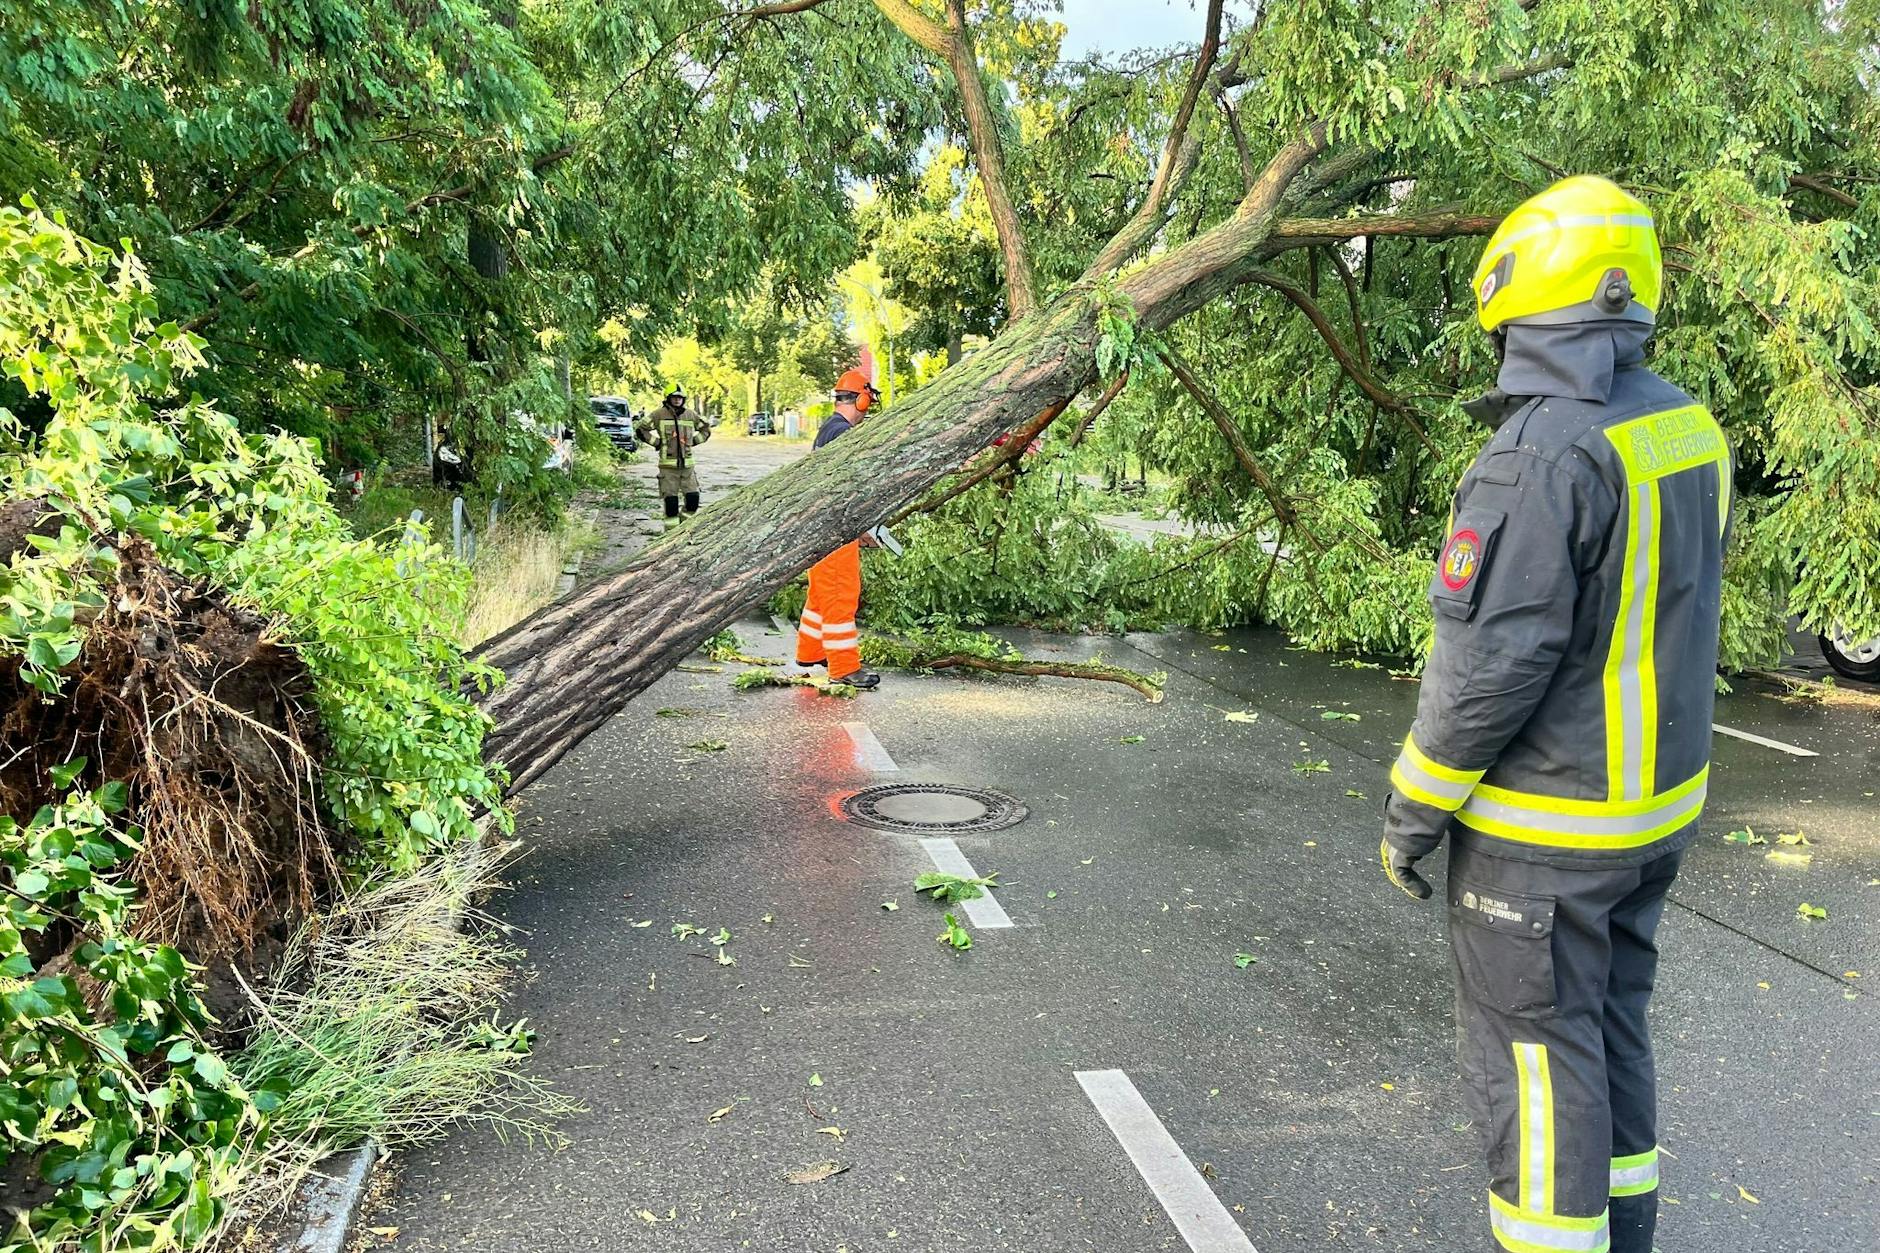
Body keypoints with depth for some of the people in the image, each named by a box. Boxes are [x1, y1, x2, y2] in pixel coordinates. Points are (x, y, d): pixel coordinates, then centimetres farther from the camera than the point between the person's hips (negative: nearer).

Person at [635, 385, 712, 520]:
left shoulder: (690, 415, 10)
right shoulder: (659, 414, -1)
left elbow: (706, 428, 25)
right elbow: (640, 428, 0)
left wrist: (694, 441, 12)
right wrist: (657, 442, -2)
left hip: (687, 464, 3)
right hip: (668, 464, -3)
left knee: (693, 497, 0)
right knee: (671, 498, -3)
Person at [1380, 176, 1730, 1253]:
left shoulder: (1544, 452, -24)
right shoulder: (1690, 427, 3)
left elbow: (1492, 659, -24)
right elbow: (1673, 612, 11)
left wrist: (1414, 809, -13)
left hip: (1545, 826, -9)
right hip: (1661, 804, 9)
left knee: (1536, 1055, 5)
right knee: (1612, 1026, 22)